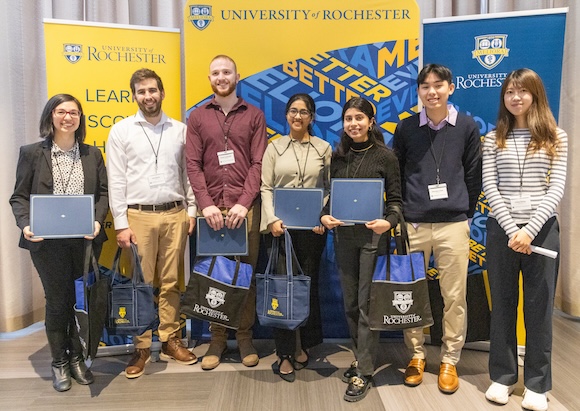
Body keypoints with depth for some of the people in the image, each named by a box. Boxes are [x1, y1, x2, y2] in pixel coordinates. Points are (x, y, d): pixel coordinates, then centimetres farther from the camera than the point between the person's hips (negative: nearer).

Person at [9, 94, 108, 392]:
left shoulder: (93, 154, 8)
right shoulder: (31, 153, 2)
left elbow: (103, 193, 6)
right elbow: (19, 197, 2)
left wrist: (97, 221, -11)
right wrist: (25, 224, -15)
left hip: (85, 241, 2)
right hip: (47, 243, -2)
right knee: (56, 301, 7)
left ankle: (77, 358, 25)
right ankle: (59, 363, 24)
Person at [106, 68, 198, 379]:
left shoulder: (180, 130, 8)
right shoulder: (121, 131, 2)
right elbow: (116, 180, -1)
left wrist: (192, 210, 5)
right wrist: (121, 224, -6)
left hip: (175, 214, 2)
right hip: (138, 216, -2)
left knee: (171, 282, 9)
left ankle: (170, 341, 21)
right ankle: (141, 347, 16)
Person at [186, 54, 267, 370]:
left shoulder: (254, 115, 9)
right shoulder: (197, 117, 11)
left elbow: (258, 163, 0)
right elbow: (193, 165, 3)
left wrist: (244, 203, -11)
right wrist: (206, 204, -9)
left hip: (246, 207, 0)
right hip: (212, 208, 1)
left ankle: (245, 336, 18)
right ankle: (217, 338, 17)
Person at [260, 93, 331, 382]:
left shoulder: (323, 148, 9)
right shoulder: (275, 147, 7)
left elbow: (329, 187, 6)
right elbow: (265, 188, 1)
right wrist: (272, 220, -12)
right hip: (281, 225, 0)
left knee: (309, 284, 7)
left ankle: (304, 345, 24)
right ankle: (285, 353, 10)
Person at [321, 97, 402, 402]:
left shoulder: (386, 156, -2)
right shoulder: (338, 157, 9)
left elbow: (395, 199, -2)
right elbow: (332, 194, 11)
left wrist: (388, 222, -20)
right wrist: (324, 216, -7)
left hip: (372, 236, -4)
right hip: (343, 236, 5)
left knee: (366, 303, -1)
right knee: (350, 302, 12)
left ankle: (364, 372, 9)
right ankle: (360, 357, 30)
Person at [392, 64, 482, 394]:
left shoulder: (467, 126, 4)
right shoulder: (406, 128, 4)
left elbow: (474, 176, 7)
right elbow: (395, 175, 8)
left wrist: (466, 214, 6)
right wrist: (401, 214, 4)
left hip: (453, 224, 0)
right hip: (414, 224, 1)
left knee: (455, 296, 5)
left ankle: (450, 361, 21)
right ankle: (417, 354, 25)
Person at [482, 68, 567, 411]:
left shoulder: (556, 137, 3)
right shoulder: (494, 139, 6)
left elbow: (556, 189, -4)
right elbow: (490, 188, -1)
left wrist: (530, 229, -16)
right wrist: (511, 229, -12)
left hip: (542, 229, -1)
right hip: (501, 229, 1)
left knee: (539, 306, 6)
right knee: (503, 304, 9)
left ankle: (538, 383, 20)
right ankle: (503, 376, 23)